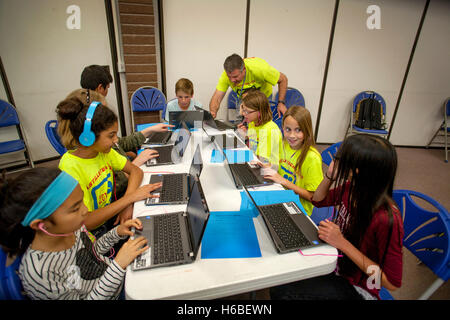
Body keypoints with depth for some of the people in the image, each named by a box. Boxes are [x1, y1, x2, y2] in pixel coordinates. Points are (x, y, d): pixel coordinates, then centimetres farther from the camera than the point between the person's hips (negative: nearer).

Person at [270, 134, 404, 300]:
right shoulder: (350, 188, -11)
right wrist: (330, 176, -11)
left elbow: (392, 283, -22)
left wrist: (342, 243, -28)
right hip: (334, 262, 6)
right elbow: (318, 200, 8)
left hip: (356, 288, -6)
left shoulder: (387, 219, -31)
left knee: (282, 290, -20)